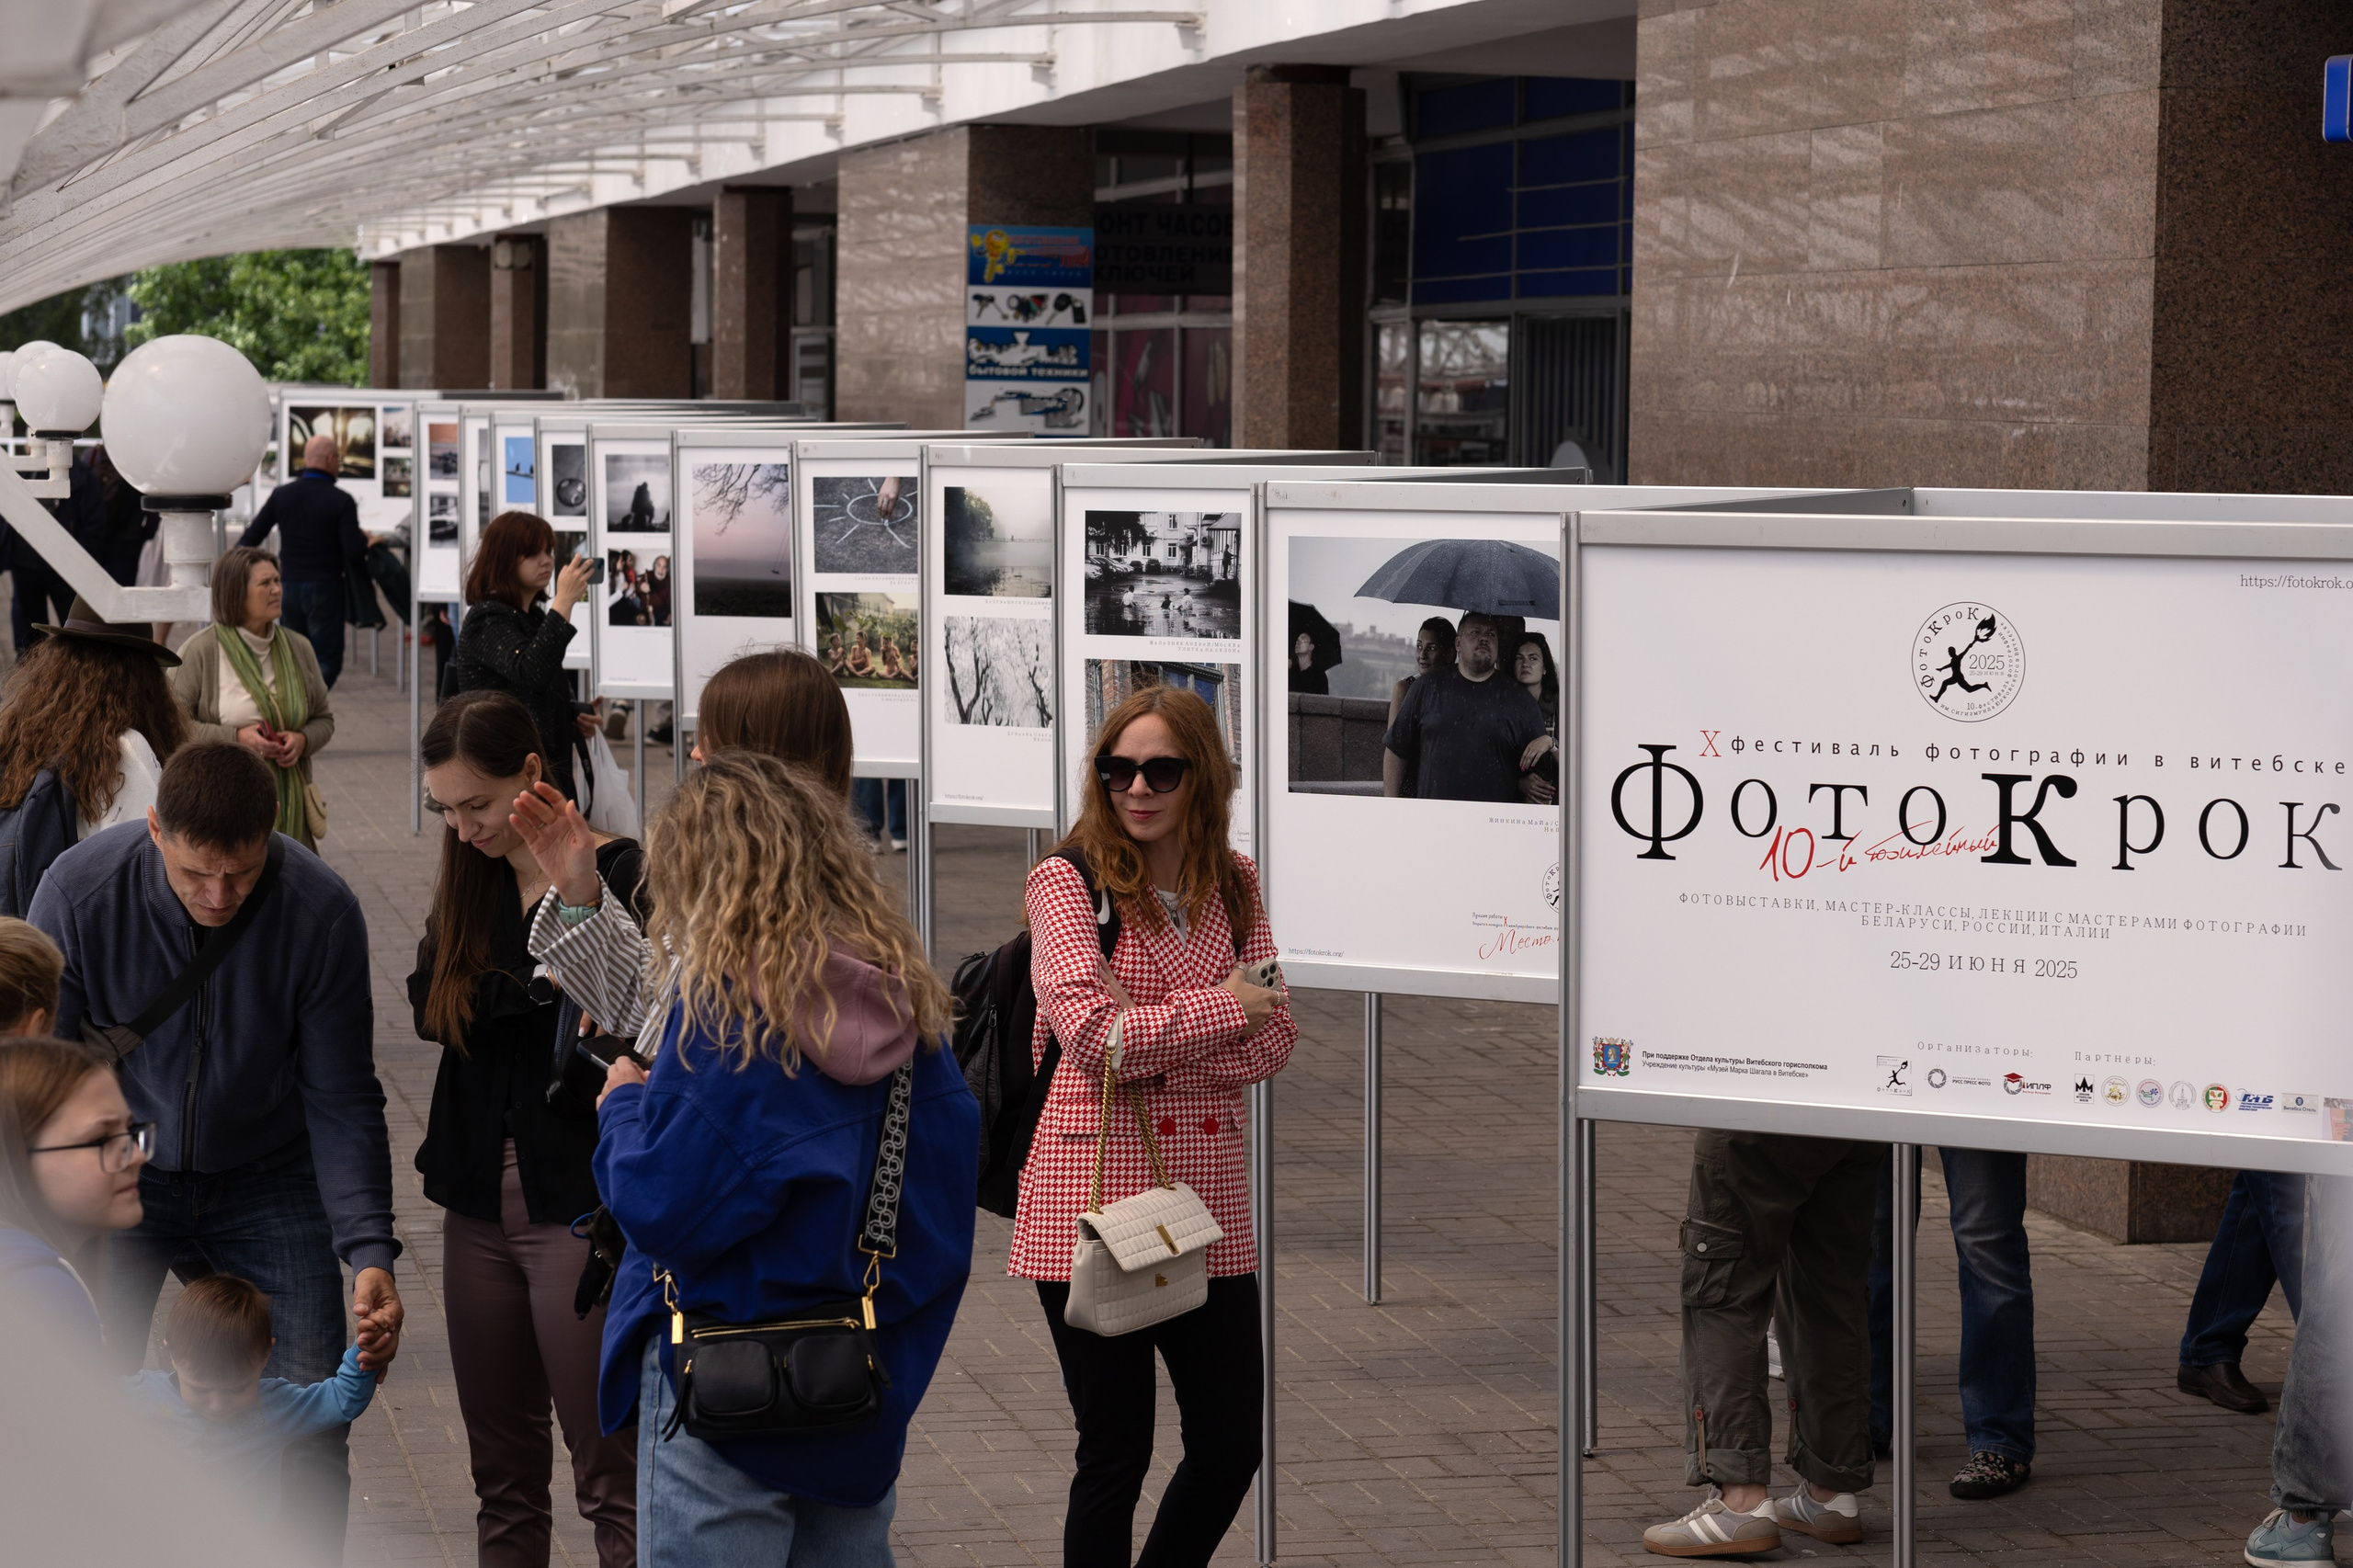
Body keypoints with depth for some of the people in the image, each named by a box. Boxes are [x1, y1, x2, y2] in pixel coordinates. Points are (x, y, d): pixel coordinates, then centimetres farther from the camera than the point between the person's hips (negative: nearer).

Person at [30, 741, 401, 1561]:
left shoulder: (322, 914, -21)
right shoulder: (78, 893, -22)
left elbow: (342, 1101, -13)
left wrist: (370, 1251, -24)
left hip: (267, 1183, 0)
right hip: (120, 1178, 0)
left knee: (310, 1429, -6)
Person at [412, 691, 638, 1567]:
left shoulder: (620, 877, -9)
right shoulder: (469, 882, 12)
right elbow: (428, 1009, -2)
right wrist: (539, 992, -16)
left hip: (580, 1205, -6)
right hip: (480, 1200, 7)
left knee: (610, 1476, -5)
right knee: (502, 1477, 12)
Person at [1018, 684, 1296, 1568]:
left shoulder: (1234, 887, 10)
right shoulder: (1066, 882, -5)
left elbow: (1273, 1041, 2)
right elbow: (1090, 1033, -16)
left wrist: (1158, 1055, -13)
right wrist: (1221, 1008, -7)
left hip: (1207, 1194, 5)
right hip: (1095, 1186, -5)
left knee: (1231, 1447, 7)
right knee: (1116, 1453, 0)